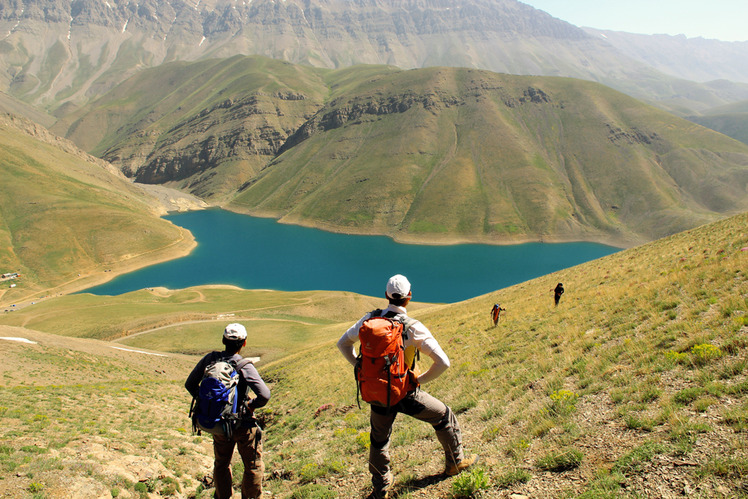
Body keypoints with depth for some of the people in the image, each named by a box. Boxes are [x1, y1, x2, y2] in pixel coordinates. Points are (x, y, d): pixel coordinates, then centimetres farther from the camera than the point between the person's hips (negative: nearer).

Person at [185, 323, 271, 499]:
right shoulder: (244, 367, -23)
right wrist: (252, 404, -10)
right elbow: (265, 395, -30)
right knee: (253, 466, 16)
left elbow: (190, 384, 2)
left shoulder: (209, 359, -9)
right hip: (243, 424, -5)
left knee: (221, 465, 26)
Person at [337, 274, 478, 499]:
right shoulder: (414, 328, -19)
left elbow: (343, 344, 7)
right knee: (444, 417, 23)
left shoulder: (370, 319, -7)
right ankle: (455, 462, 41)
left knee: (379, 441, 27)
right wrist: (420, 379, -4)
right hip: (405, 395, -4)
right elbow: (443, 362, -20)